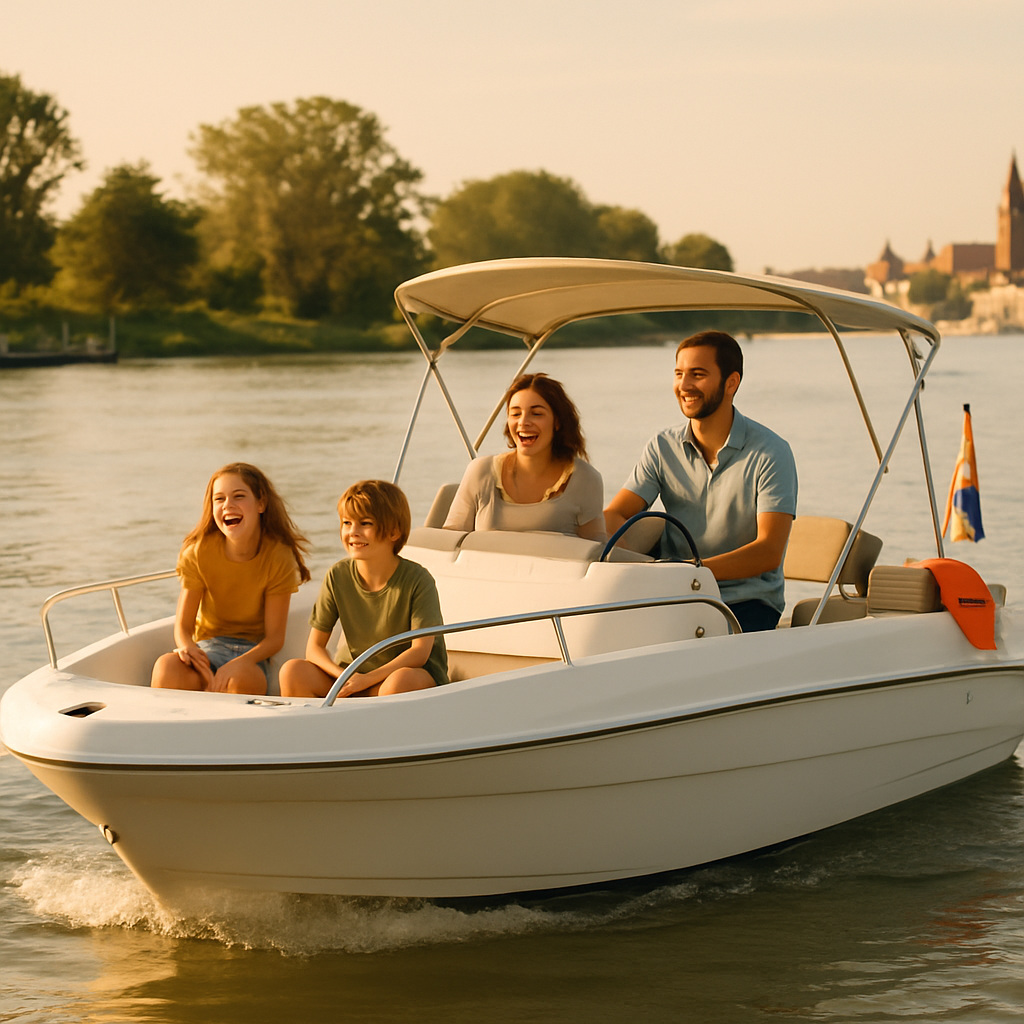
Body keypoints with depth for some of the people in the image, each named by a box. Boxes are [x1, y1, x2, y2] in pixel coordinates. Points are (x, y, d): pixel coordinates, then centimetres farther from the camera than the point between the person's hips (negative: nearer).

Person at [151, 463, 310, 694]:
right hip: (209, 646, 1)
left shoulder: (279, 556, -11)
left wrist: (241, 662, -31)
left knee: (242, 677, -40)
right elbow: (183, 625, -5)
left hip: (252, 650, -1)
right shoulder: (199, 553, -8)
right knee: (167, 667, -35)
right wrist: (188, 648, -31)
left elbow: (275, 637, -10)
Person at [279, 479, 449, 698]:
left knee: (400, 682, -39)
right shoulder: (338, 576, -4)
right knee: (293, 672, -21)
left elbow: (420, 651, -19)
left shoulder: (417, 580, -15)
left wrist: (367, 679, -27)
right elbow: (315, 647, -1)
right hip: (354, 673, 4)